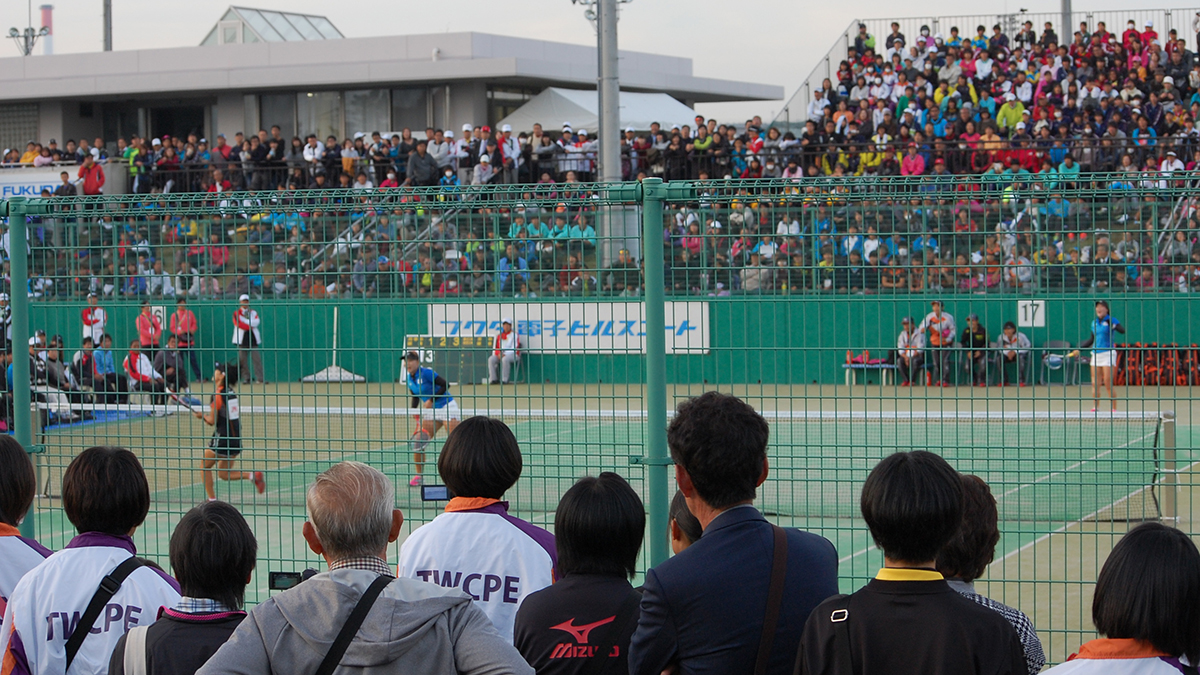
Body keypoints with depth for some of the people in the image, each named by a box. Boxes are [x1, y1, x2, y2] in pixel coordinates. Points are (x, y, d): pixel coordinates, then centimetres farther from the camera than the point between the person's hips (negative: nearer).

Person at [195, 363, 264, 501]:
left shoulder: (217, 395, -14)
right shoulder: (232, 393, 8)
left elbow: (212, 421, -14)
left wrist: (203, 415, 7)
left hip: (222, 438, -7)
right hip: (236, 438, 7)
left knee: (204, 465, 12)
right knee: (223, 474, 15)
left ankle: (212, 500, 10)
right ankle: (252, 475, -5)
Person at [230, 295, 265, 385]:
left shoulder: (253, 312, 13)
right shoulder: (236, 313, 6)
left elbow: (256, 322, -6)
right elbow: (238, 324, -11)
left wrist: (246, 321, -10)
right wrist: (250, 325, -10)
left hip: (252, 339, 1)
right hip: (241, 339, -1)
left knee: (256, 358, -6)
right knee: (242, 359, -3)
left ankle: (260, 378, -8)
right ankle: (246, 378, 3)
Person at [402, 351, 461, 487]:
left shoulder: (426, 373, -17)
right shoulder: (409, 379, 5)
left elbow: (445, 385, -19)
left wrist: (431, 400, -22)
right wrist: (414, 413, 6)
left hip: (446, 408, -7)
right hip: (430, 412, 7)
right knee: (418, 442, -2)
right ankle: (418, 475, 7)